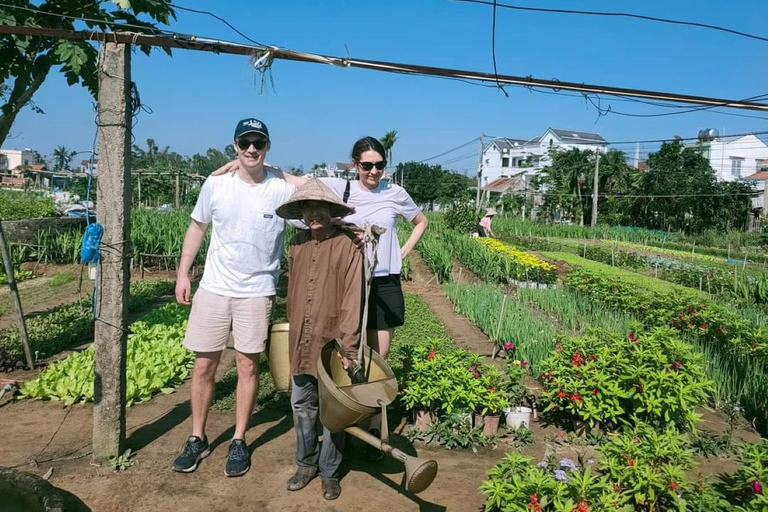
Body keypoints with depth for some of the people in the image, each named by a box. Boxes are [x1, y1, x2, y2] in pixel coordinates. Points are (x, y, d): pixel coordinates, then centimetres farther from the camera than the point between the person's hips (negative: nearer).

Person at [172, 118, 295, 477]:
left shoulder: (284, 191, -8)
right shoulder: (216, 184, -1)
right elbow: (197, 227, 10)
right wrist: (182, 273, 7)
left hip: (257, 292, -2)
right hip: (213, 288, 2)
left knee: (248, 365, 5)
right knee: (203, 365, 7)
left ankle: (239, 442, 21)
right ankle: (197, 438, 25)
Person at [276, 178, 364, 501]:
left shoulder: (346, 247, -11)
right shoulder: (297, 244, 5)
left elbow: (352, 299, -13)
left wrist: (348, 345, -18)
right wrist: (294, 333, 14)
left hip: (332, 343, -4)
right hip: (301, 342, 5)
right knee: (302, 406, 14)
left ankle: (329, 472, 25)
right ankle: (306, 464, 33)